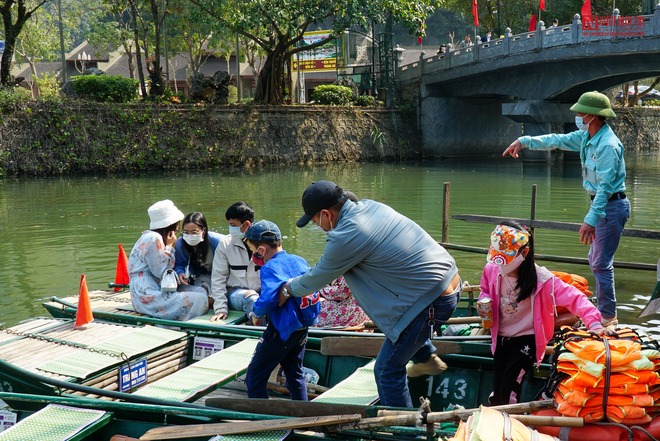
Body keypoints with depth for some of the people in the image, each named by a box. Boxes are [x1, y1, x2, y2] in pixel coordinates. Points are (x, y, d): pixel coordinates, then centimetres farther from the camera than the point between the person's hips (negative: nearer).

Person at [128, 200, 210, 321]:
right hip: (148, 298, -10)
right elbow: (162, 272, -14)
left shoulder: (150, 237, 18)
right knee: (201, 300, -20)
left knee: (201, 291, 5)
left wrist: (169, 246, 8)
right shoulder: (153, 238, -13)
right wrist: (169, 246, -8)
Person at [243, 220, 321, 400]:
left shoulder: (270, 268, -19)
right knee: (295, 374, 21)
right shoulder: (299, 260, 5)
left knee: (254, 379, 3)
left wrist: (256, 314, -12)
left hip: (281, 330, -8)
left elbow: (268, 299, -31)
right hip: (302, 328, 8)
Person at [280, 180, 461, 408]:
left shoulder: (346, 238, -18)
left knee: (388, 370, 5)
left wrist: (288, 289, 18)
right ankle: (426, 358, 39)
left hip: (432, 302, -9)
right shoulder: (370, 206, 7)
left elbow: (318, 278, -1)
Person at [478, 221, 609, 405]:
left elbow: (573, 298, -26)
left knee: (509, 389, -11)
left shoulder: (540, 278, -25)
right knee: (497, 388, 7)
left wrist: (593, 322, -40)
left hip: (526, 338, -4)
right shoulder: (491, 270, -13)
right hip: (501, 336, 4)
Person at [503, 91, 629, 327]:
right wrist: (524, 141, 14)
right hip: (601, 203, 10)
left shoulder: (608, 145, -23)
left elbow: (605, 186, -26)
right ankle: (603, 309, 27)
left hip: (611, 206, -10)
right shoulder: (586, 136, 6)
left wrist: (590, 220, -29)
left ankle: (609, 316, 3)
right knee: (596, 259, 17)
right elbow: (557, 140, 18)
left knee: (601, 263, -6)